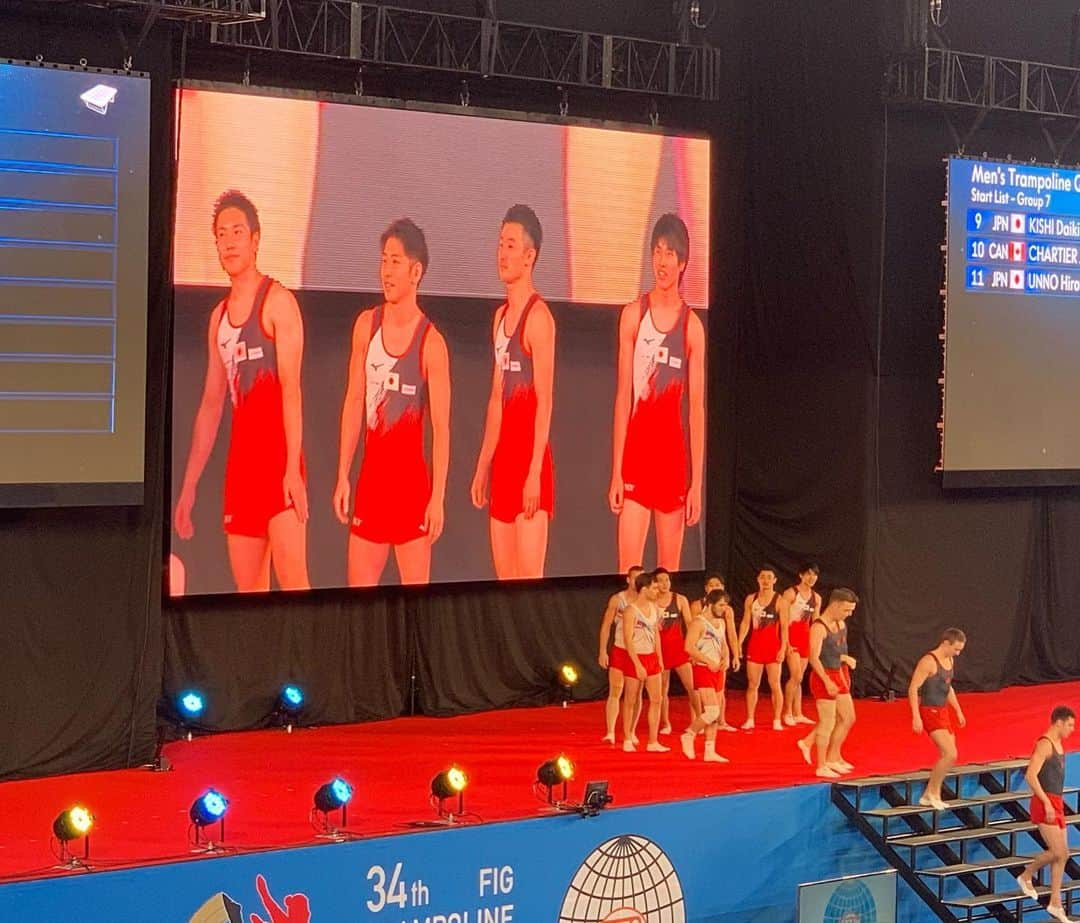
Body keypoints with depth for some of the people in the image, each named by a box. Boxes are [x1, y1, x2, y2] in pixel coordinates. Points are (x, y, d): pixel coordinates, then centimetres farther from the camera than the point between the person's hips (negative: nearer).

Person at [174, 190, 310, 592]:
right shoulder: (218, 316, 17)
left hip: (278, 454, -7)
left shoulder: (278, 302, -4)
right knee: (248, 590, 6)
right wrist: (188, 486, 18)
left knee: (292, 580, -16)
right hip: (240, 459, 7)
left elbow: (291, 388, -14)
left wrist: (293, 467, -23)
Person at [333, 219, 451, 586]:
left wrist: (438, 497, -16)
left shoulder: (431, 342, -9)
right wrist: (342, 477, 5)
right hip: (370, 474, 4)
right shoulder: (366, 325, 5)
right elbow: (354, 402, 8)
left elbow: (441, 426, -10)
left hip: (412, 477, -4)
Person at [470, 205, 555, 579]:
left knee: (529, 578, -9)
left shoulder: (538, 316, -11)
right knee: (504, 578, 9)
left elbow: (545, 400, -17)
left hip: (530, 460, -9)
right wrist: (482, 467, 18)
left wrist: (535, 471, -22)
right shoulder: (501, 316, 16)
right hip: (503, 460, 9)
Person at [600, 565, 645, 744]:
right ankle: (610, 732, -7)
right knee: (615, 692, -6)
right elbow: (606, 626, -1)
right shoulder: (617, 599, -4)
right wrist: (602, 651, -6)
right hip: (619, 650, -2)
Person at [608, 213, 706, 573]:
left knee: (669, 573, 7)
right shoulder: (633, 315, 1)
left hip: (673, 452, 1)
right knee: (628, 570, -5)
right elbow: (623, 395, 1)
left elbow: (696, 407, 2)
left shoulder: (692, 326, 2)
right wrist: (616, 472, -3)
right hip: (635, 451, -1)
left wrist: (697, 482, -1)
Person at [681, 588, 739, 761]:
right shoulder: (698, 622, -12)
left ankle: (710, 751, 13)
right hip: (703, 670, -8)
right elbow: (689, 647, -20)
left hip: (718, 670, 8)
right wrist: (709, 661, -22)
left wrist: (726, 659, 0)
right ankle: (688, 736, 2)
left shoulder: (721, 622, 14)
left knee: (716, 714, 8)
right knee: (712, 711, -17)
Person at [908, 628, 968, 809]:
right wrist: (916, 717, -25)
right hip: (930, 712, -9)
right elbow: (913, 689, -20)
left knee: (947, 756, 10)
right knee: (950, 754, -16)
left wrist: (958, 711, 25)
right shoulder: (928, 662, -17)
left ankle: (929, 796, 20)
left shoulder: (950, 661, 11)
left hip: (944, 711, 9)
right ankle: (933, 792, -1)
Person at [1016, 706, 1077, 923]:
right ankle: (1026, 875, 10)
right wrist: (1047, 803, -25)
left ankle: (1055, 903, 11)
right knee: (1057, 852, -13)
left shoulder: (1058, 743, 15)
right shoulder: (1044, 744, -15)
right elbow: (1030, 775, -23)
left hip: (1055, 804, 9)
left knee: (1063, 854, 7)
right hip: (1045, 804, -9)